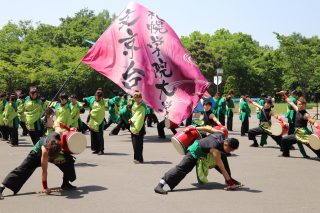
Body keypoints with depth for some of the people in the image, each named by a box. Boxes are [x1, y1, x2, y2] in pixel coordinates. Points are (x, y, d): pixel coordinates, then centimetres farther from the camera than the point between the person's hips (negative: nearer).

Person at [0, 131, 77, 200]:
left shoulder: (58, 136, -40)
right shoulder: (45, 150, -46)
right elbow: (44, 170, -37)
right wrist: (45, 187, -32)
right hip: (37, 153, -5)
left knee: (68, 159, -5)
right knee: (22, 170, -15)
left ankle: (65, 183, 10)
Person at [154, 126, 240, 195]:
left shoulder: (220, 134, -16)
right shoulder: (215, 148, -37)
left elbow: (208, 128, -1)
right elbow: (221, 167, -33)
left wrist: (194, 128, 8)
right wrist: (230, 182, -28)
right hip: (195, 151, -9)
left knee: (223, 157, 9)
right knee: (182, 168, -22)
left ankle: (229, 178, 22)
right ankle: (160, 185, -27)